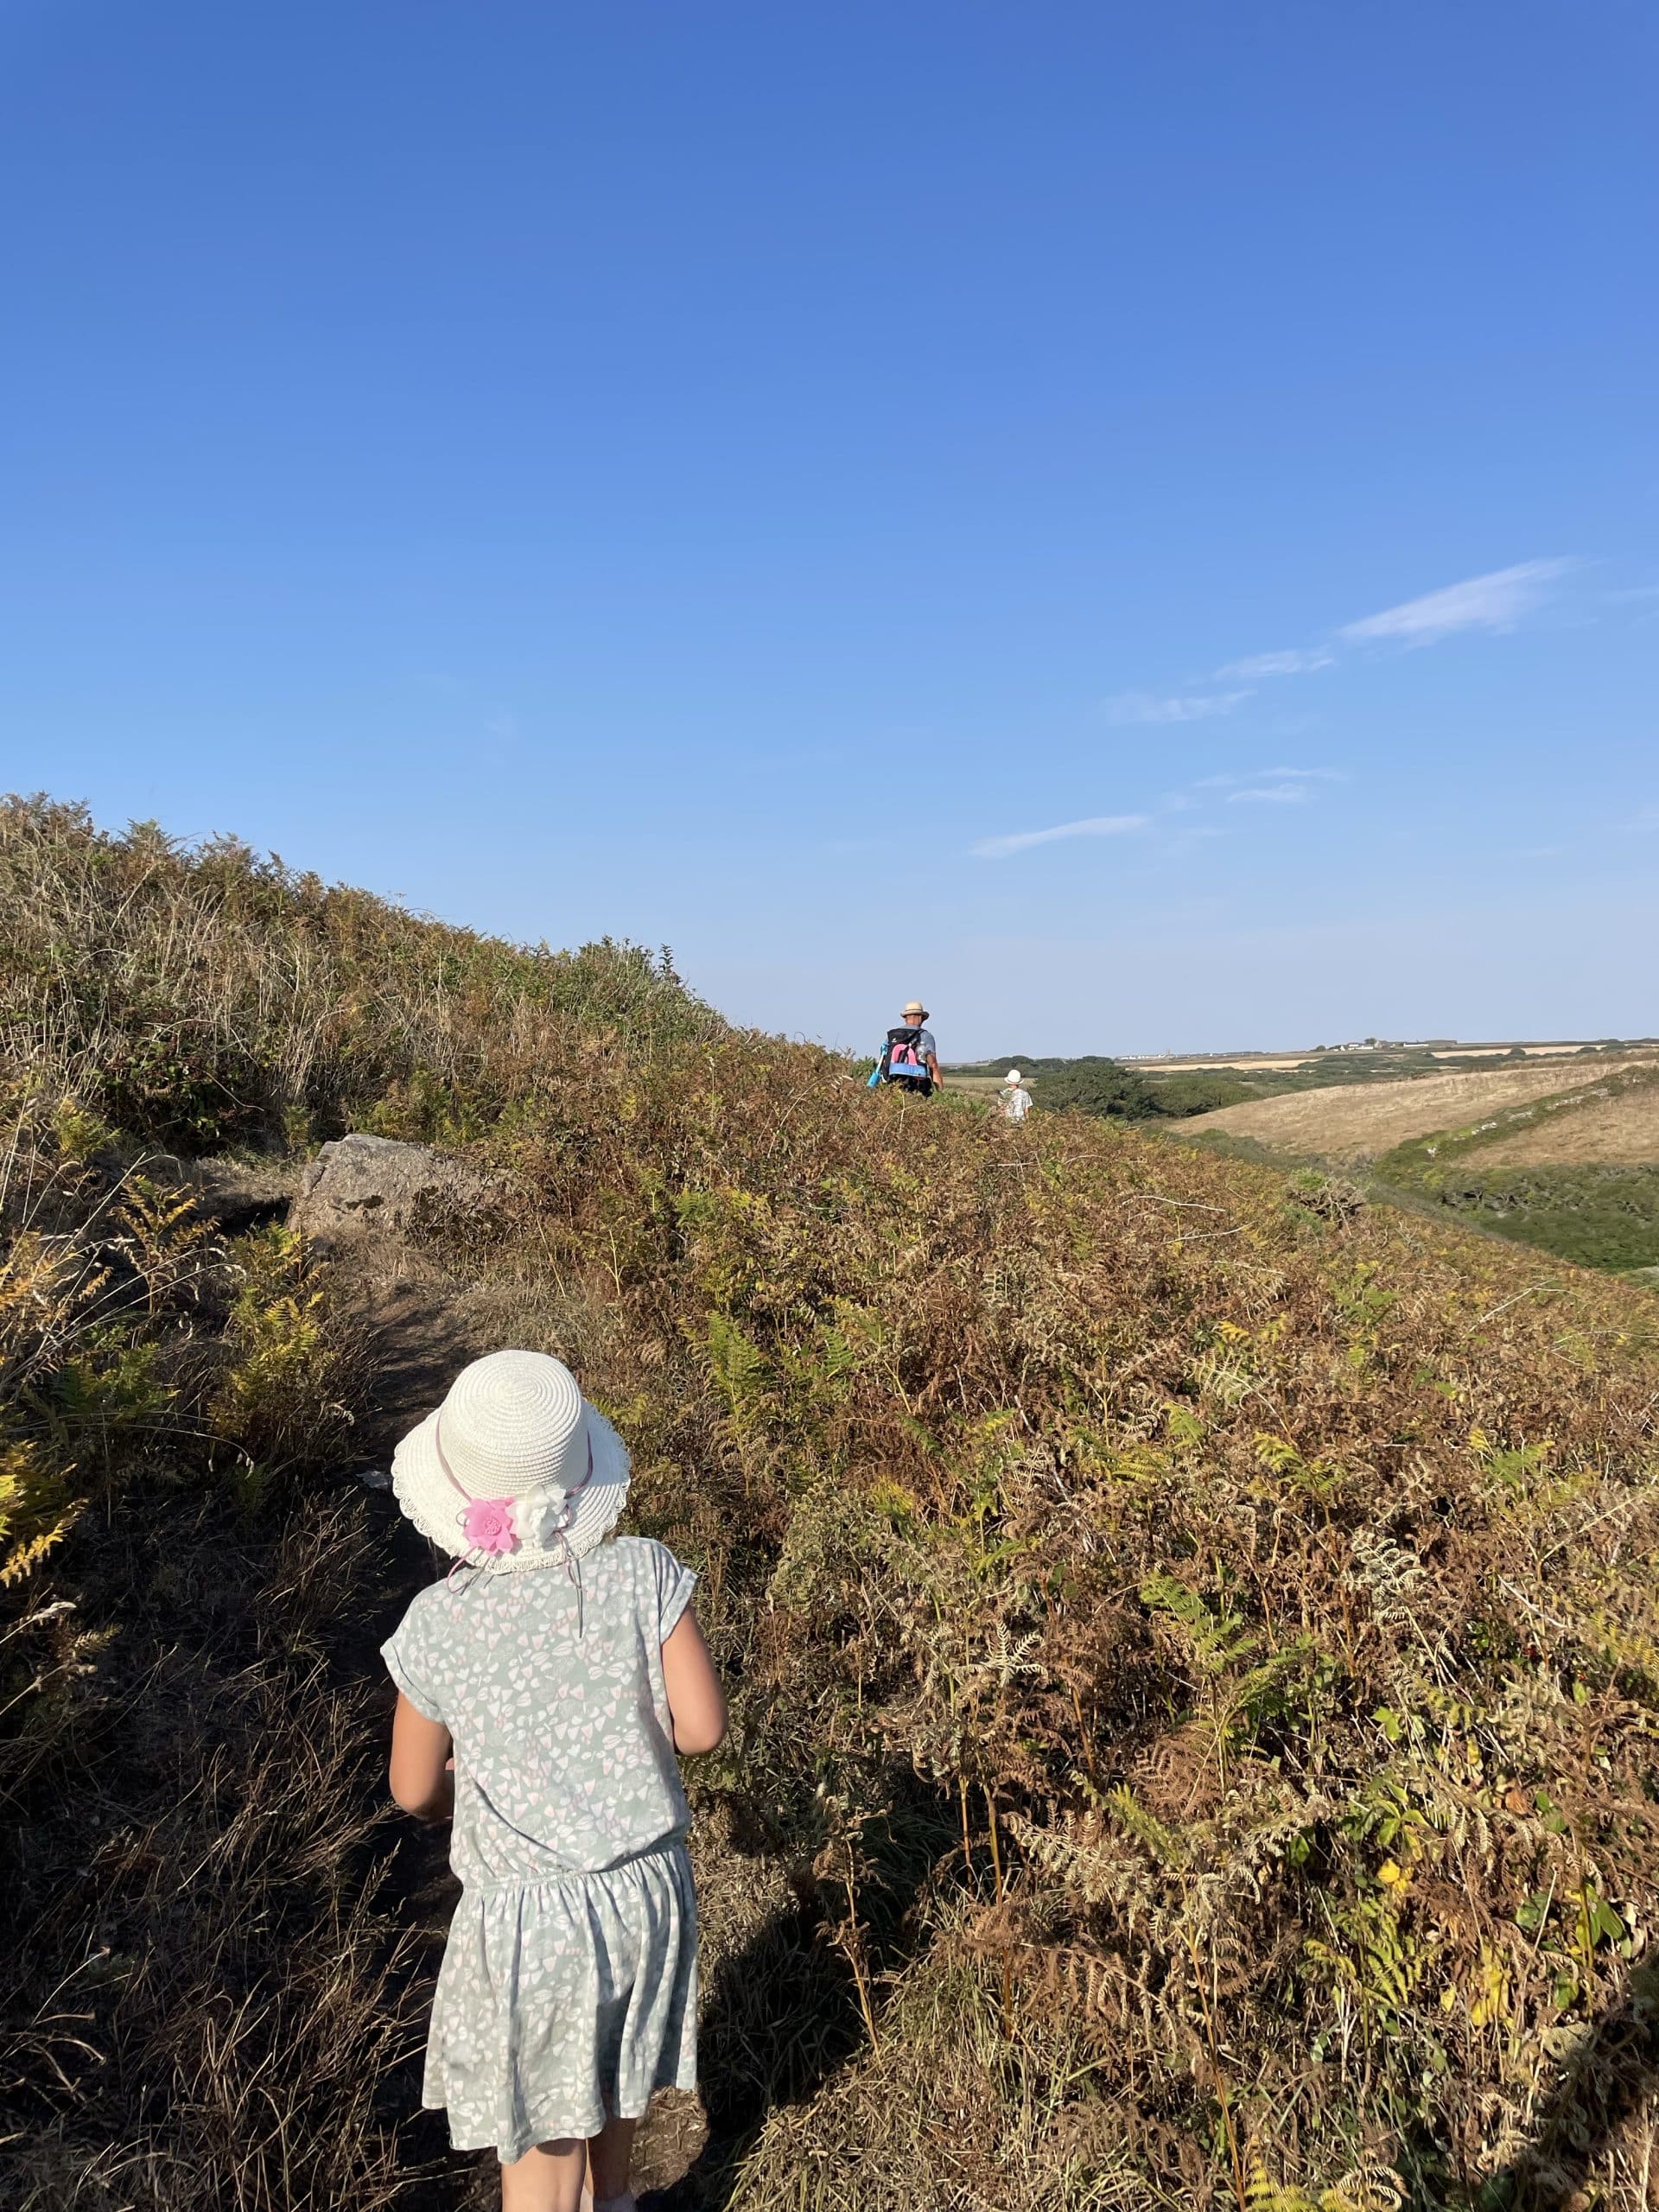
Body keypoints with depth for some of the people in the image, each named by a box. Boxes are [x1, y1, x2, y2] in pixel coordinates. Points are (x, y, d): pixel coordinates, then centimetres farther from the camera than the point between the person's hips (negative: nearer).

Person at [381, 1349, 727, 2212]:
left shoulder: (436, 1627, -20)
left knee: (542, 2133, 21)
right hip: (648, 1884, 3)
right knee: (615, 2076, 32)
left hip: (531, 1912, -3)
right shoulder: (643, 1572, -20)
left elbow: (414, 1792, -5)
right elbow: (701, 1726, -14)